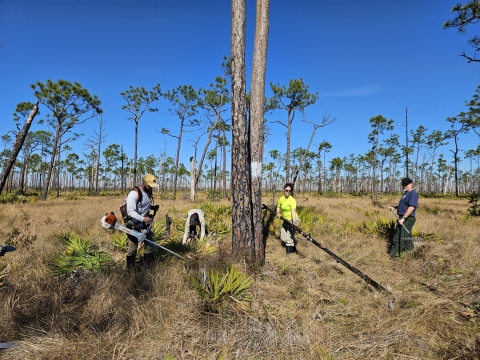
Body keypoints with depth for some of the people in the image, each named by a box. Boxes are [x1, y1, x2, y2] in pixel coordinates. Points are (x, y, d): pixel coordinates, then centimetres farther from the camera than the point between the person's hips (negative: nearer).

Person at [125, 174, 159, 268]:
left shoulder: (148, 192, 2)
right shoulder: (134, 193, -24)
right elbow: (130, 211, -26)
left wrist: (153, 207, -1)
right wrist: (143, 219, -33)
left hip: (145, 222, 8)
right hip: (134, 224, -8)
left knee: (150, 241, 12)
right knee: (133, 245, 1)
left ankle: (149, 263, 27)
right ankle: (130, 267, 19)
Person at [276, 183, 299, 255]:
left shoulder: (292, 200, -21)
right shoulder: (281, 199, -1)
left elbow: (293, 211, -34)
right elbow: (278, 207, 15)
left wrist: (294, 221, -46)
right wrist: (278, 213, -5)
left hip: (292, 220, -7)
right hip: (285, 220, 7)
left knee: (289, 237, -9)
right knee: (283, 237, 14)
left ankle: (289, 252, 6)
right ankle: (293, 248, 35)